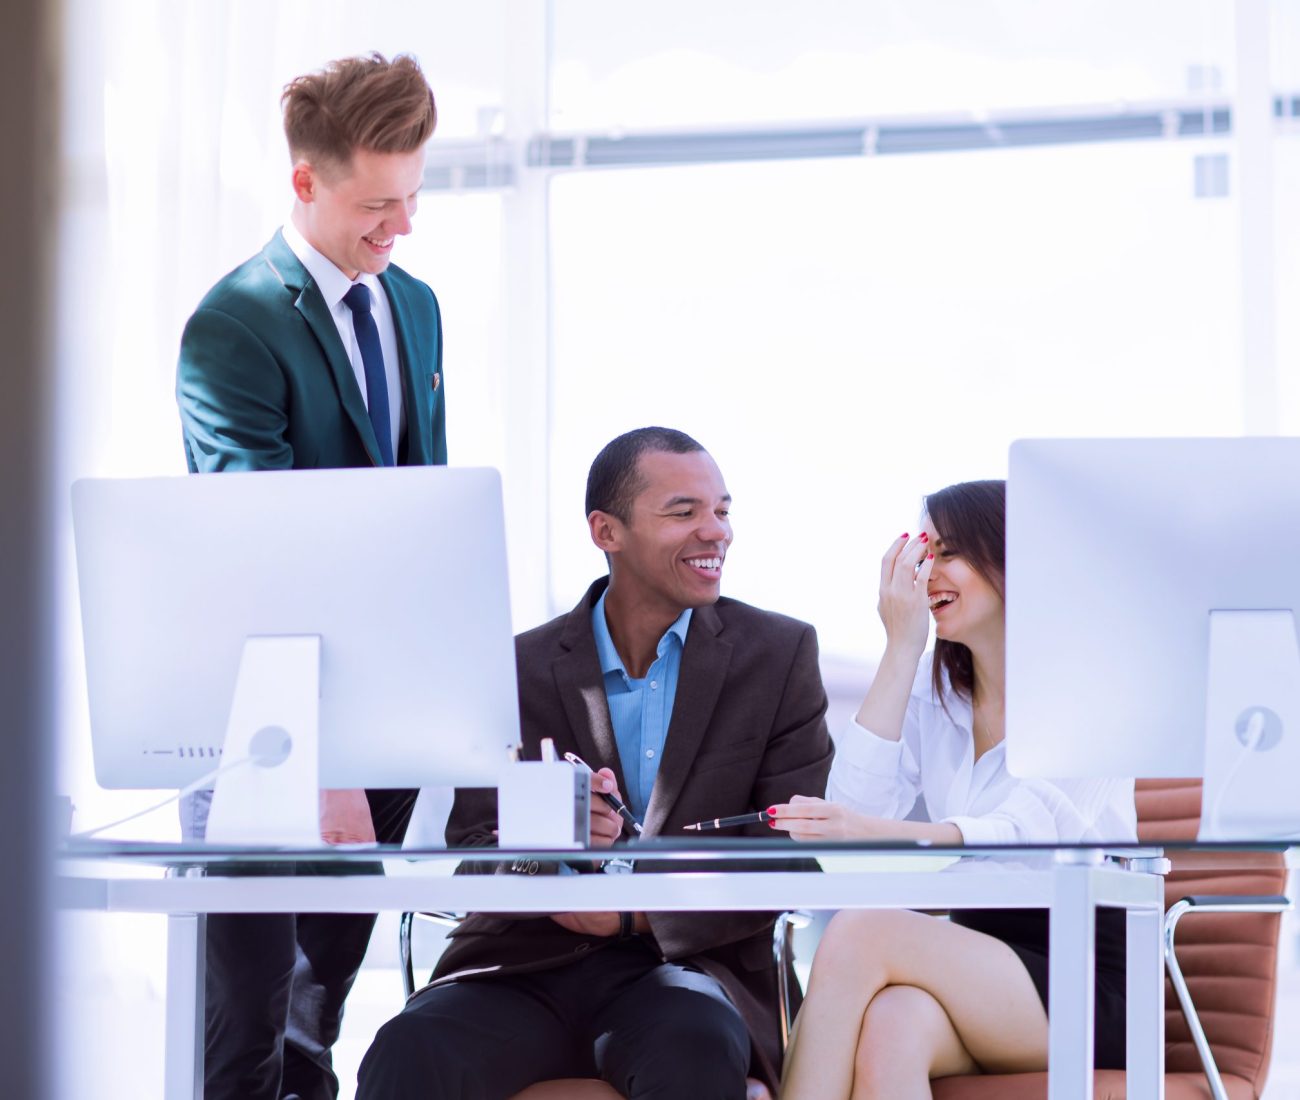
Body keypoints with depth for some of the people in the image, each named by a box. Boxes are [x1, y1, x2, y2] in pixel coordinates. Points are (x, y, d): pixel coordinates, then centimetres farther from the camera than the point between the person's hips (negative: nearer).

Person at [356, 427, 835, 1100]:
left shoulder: (779, 654, 6)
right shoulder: (520, 669, 8)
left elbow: (795, 858, -2)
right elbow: (471, 856, 2)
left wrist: (637, 912, -17)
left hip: (686, 964, 0)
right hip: (524, 969, 0)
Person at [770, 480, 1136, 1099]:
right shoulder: (932, 689, 12)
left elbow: (1022, 835, -21)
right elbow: (857, 805, -5)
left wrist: (879, 833, -39)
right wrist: (902, 648, -7)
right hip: (978, 950, 4)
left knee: (859, 935, -28)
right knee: (891, 1028, -33)